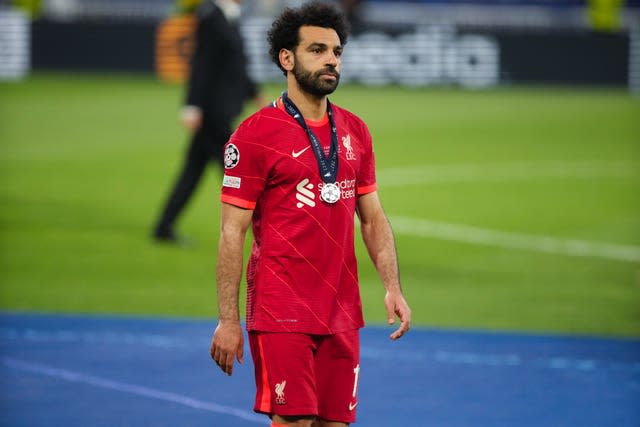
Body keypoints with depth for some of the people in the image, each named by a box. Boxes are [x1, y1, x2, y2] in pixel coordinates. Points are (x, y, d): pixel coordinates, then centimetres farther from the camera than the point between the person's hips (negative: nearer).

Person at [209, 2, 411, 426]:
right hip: (281, 318, -6)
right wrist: (228, 320, -12)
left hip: (341, 314, 6)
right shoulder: (257, 133, -7)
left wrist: (393, 288, 4)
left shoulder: (355, 131, 11)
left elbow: (372, 217, 17)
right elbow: (232, 233, -7)